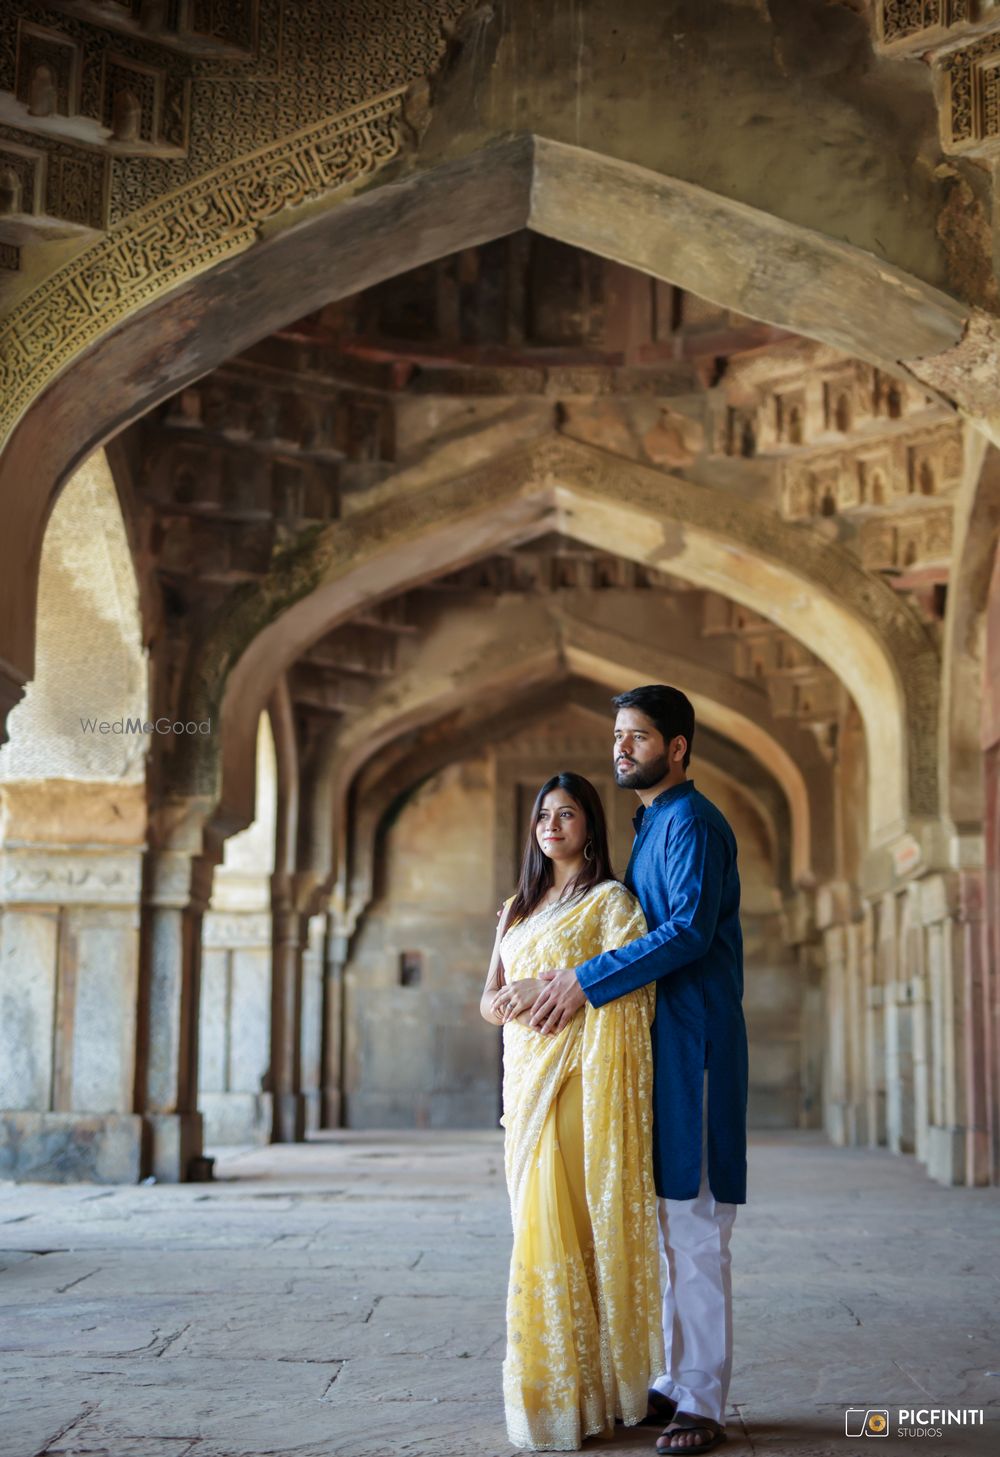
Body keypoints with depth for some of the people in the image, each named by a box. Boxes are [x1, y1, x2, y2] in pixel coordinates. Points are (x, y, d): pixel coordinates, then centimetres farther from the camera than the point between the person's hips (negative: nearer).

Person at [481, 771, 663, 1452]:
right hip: (527, 1077, 7)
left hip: (582, 1081, -7)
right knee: (539, 1223, 5)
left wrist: (550, 989, -17)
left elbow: (630, 985, -15)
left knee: (569, 1223, -9)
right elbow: (489, 1001, 14)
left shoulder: (610, 900, 0)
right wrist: (512, 1002, -9)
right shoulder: (518, 909, 20)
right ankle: (557, 1389, 10)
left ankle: (571, 1397, -3)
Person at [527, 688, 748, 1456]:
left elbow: (689, 930, -23)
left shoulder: (693, 823, -11)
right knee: (667, 1224, 13)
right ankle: (676, 1381, 22)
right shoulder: (653, 824, 19)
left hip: (693, 1043, -10)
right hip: (659, 1042, 10)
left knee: (695, 1227, -6)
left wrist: (588, 980, -20)